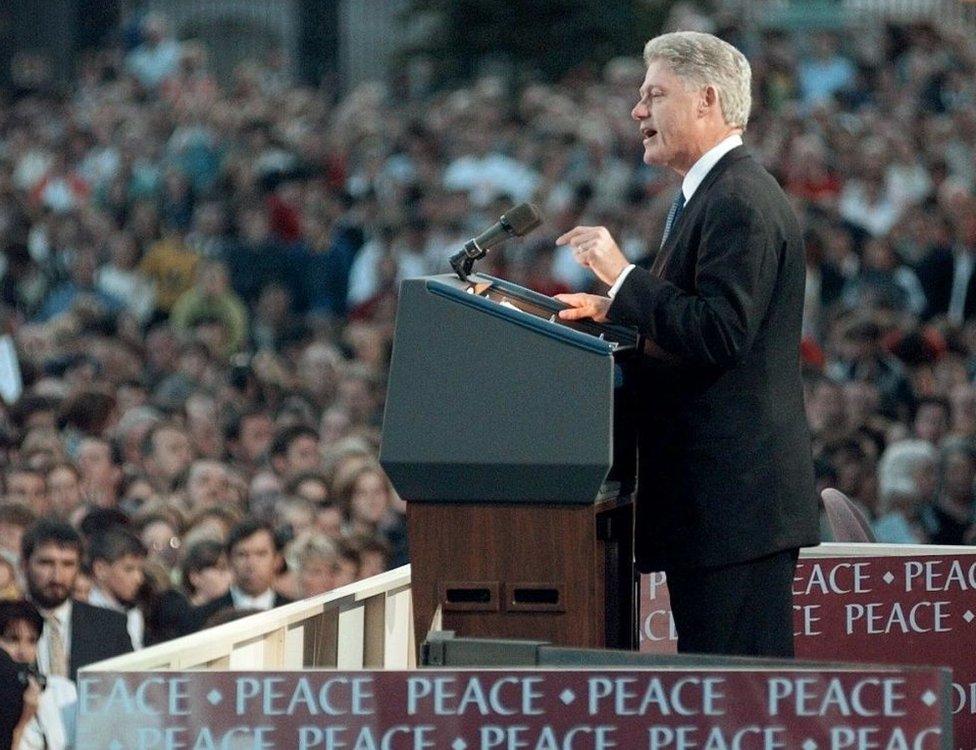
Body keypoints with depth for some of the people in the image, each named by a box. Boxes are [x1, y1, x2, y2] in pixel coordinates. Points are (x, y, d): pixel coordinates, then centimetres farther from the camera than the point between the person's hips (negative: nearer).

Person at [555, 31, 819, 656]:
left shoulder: (739, 204, -15)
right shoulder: (714, 195, 20)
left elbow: (719, 335, -23)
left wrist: (624, 276, -18)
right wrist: (618, 310, 13)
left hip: (735, 496, -11)